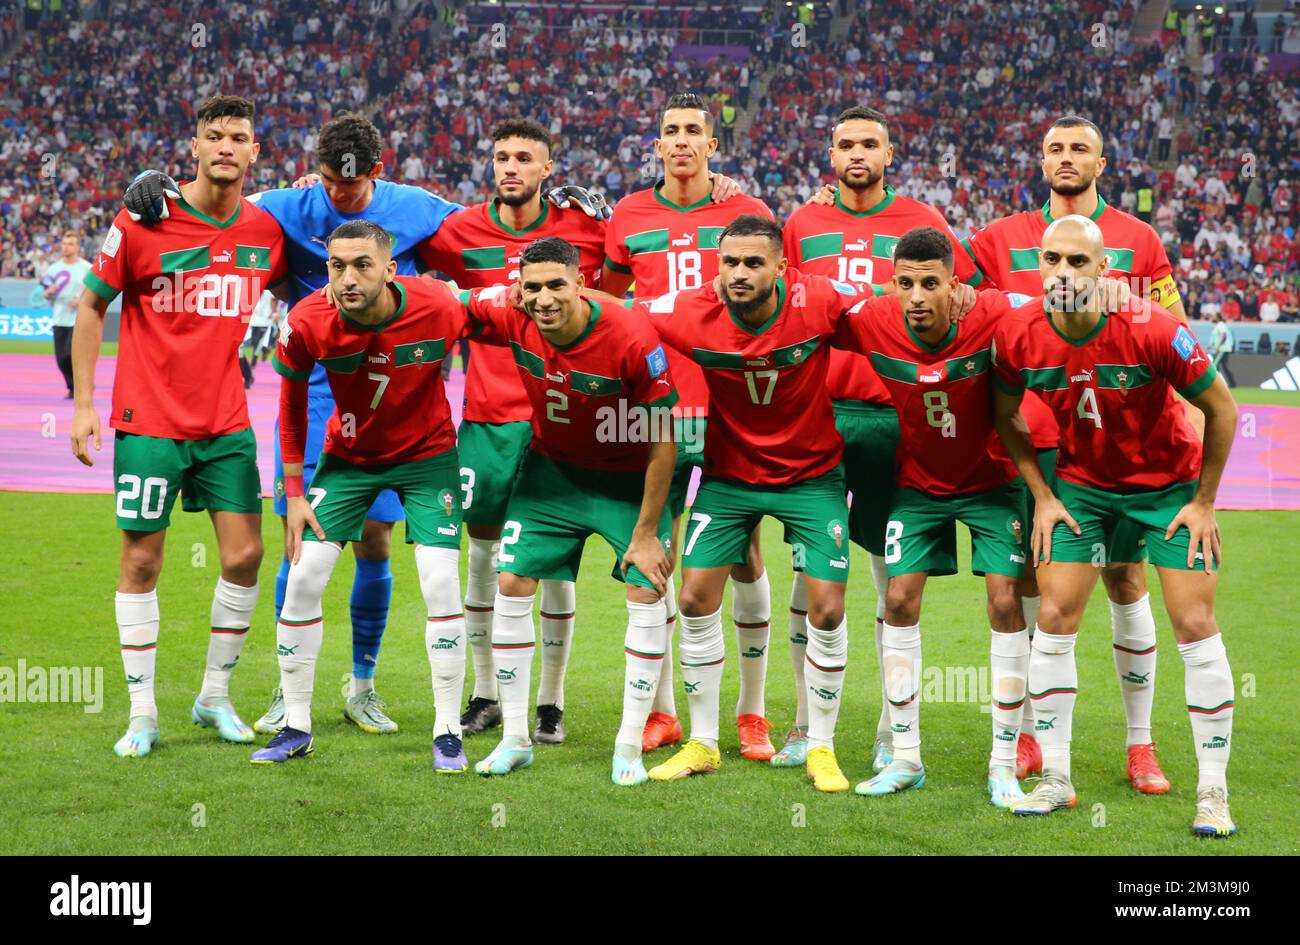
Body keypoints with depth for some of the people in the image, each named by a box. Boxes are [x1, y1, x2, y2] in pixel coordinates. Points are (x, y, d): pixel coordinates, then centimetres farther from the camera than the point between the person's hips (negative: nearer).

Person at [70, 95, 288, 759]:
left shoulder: (266, 231, 1)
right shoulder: (143, 221, -8)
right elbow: (91, 306, -1)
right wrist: (83, 401, -4)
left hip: (227, 423, 4)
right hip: (149, 422, -3)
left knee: (244, 556, 1)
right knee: (141, 562, 1)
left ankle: (215, 697, 18)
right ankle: (142, 712, 11)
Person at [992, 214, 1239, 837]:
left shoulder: (1150, 331, -28)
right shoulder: (1018, 336, -18)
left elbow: (1221, 409, -15)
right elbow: (1005, 416, 3)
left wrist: (1203, 502, -10)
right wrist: (1043, 497, -2)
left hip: (1169, 485, -3)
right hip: (1081, 485, 3)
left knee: (1195, 624, -7)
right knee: (1054, 619, -5)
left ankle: (1213, 792, 3)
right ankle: (1055, 780, 7)